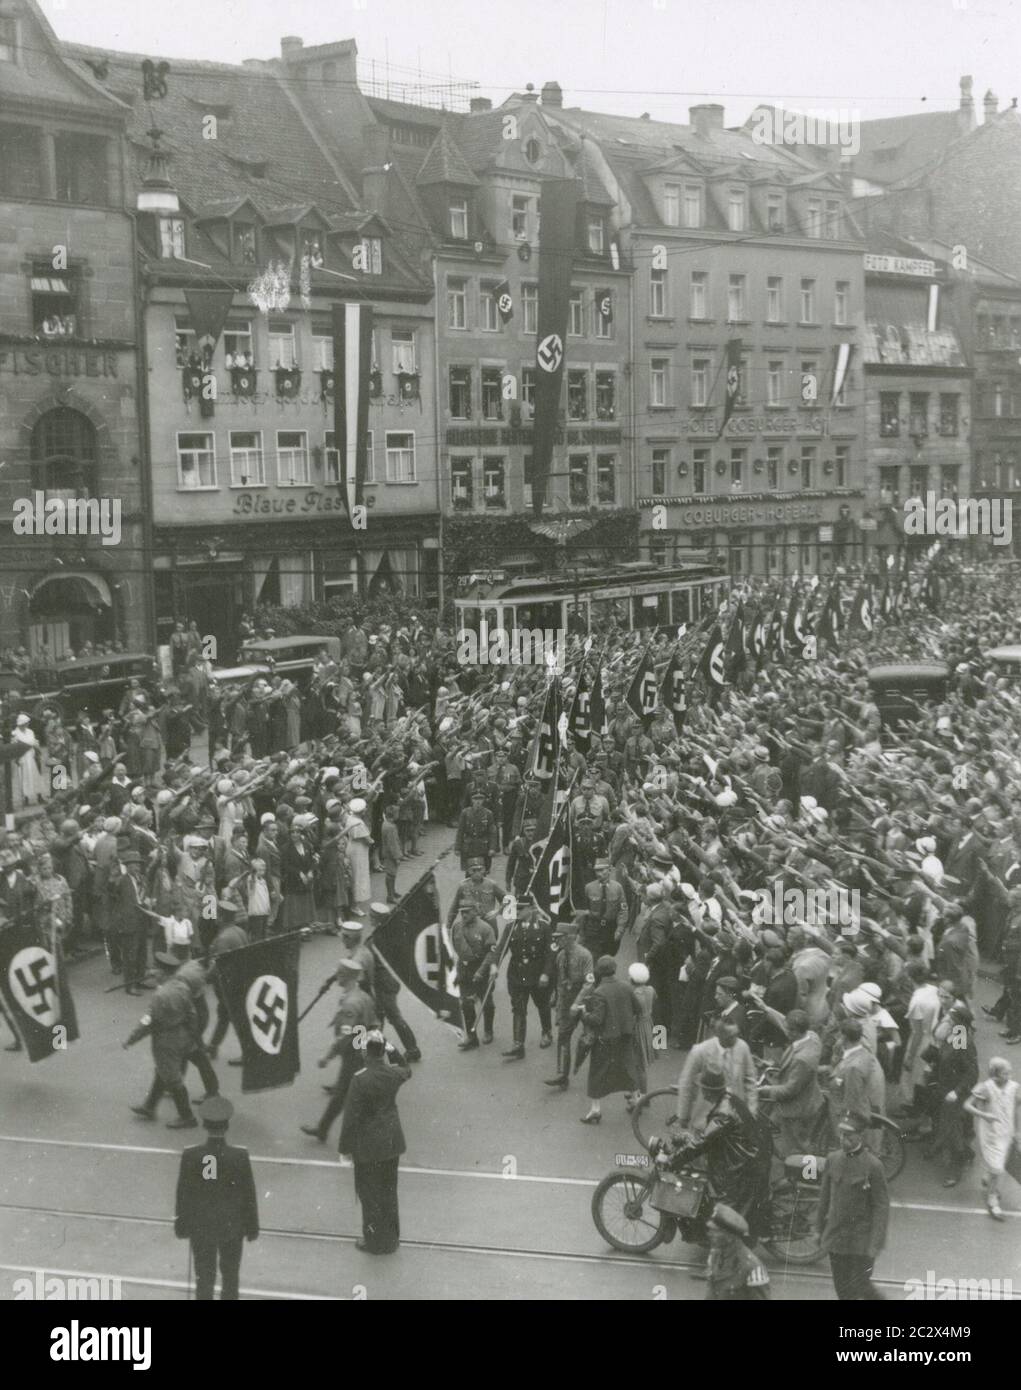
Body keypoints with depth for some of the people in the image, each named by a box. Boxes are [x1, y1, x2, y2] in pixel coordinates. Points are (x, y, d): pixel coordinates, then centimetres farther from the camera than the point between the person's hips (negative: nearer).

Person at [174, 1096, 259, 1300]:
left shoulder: (190, 1156, -22)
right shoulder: (240, 1157, -24)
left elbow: (183, 1195, -10)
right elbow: (249, 1196, -13)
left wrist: (181, 1226, 6)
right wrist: (252, 1228, 2)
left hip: (200, 1228, 1)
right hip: (232, 1227, -1)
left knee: (204, 1278, 17)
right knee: (230, 1276, 21)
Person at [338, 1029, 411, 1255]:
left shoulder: (360, 1080, -24)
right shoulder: (393, 1074, -10)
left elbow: (351, 1117, -18)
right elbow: (406, 1070, 19)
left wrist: (345, 1148, -7)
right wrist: (393, 1051, 8)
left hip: (368, 1146, -5)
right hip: (392, 1141, 5)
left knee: (370, 1193, 12)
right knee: (389, 1190, 20)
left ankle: (375, 1241, 23)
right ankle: (391, 1238, 33)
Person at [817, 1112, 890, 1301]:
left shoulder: (872, 1165, -13)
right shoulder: (833, 1160, 1)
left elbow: (881, 1206, -11)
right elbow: (824, 1198, 11)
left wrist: (875, 1243, -14)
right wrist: (820, 1229, 14)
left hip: (862, 1240, -4)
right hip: (836, 1235, 4)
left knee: (859, 1285, -1)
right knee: (842, 1288, 9)